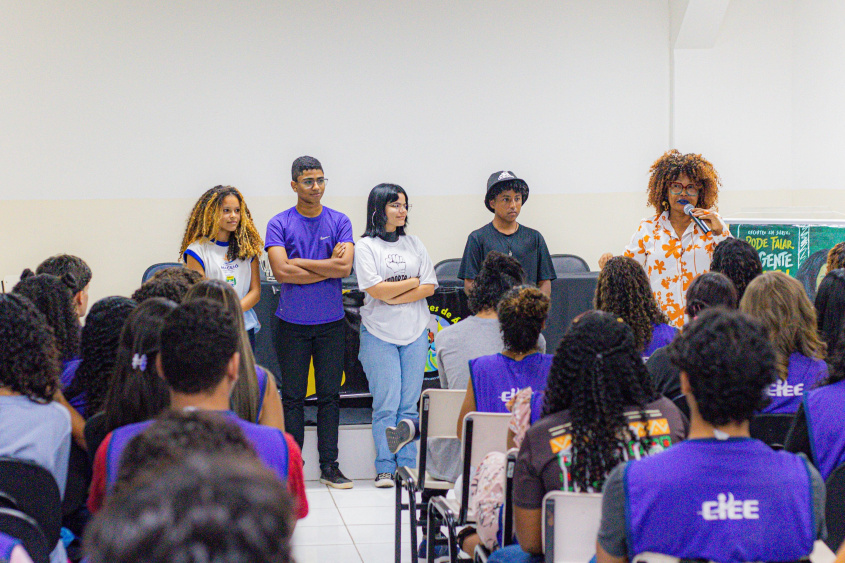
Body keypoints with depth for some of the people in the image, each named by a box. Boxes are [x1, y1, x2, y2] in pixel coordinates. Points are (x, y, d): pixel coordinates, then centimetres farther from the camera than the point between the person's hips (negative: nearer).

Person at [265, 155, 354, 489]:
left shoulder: (339, 222, 4)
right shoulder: (279, 224, -1)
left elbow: (345, 267, -10)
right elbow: (281, 272, -14)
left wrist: (298, 262, -11)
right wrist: (327, 267, -12)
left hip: (331, 322, 1)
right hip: (292, 322, -1)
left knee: (329, 395, 6)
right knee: (293, 396, 4)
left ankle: (329, 465, 12)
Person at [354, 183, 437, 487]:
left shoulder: (414, 244, 13)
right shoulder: (366, 246, 0)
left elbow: (430, 287, 4)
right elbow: (377, 290, -11)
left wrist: (394, 297, -8)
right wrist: (413, 282, -2)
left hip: (415, 331, 4)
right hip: (379, 333, -3)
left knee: (409, 404, 3)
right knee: (386, 404, -5)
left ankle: (408, 467, 6)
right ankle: (385, 469, 2)